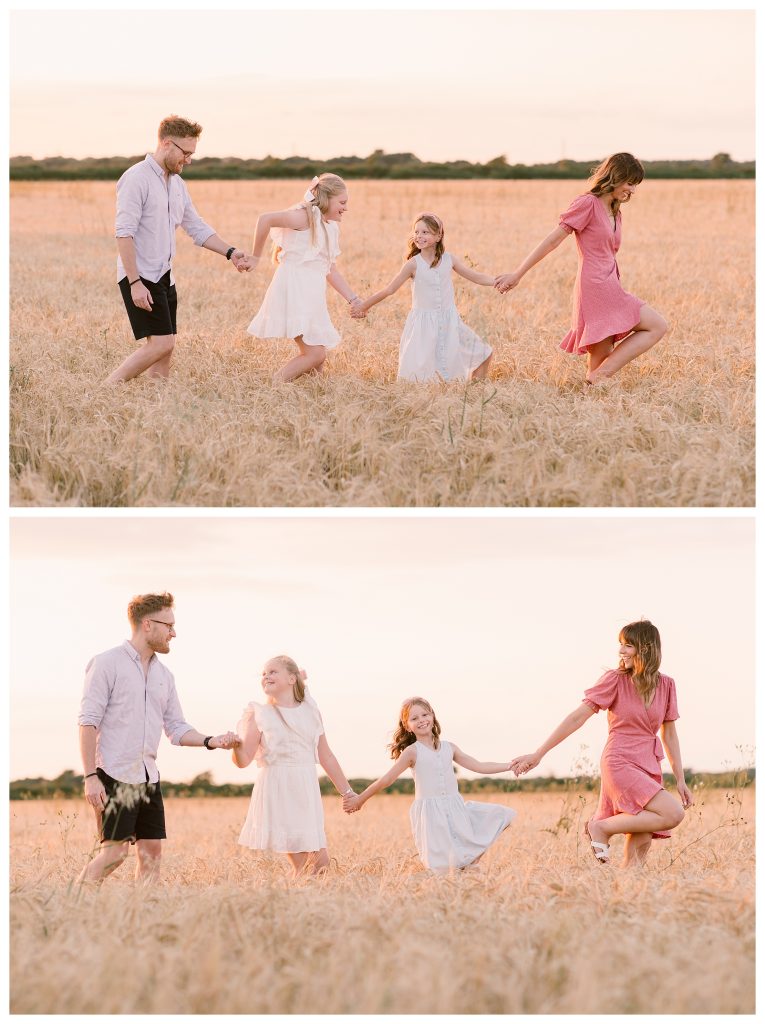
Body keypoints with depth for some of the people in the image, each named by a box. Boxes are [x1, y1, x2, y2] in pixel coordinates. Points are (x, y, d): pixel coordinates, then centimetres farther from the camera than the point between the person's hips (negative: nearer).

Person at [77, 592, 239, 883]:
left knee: (152, 851, 3)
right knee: (115, 851, -12)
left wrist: (211, 741, -1)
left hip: (148, 778, 7)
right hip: (114, 776, -7)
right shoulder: (107, 664, -6)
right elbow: (88, 722, -10)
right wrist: (90, 777, -17)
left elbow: (176, 728, 18)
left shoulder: (163, 675, 16)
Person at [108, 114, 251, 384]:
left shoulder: (177, 183, 14)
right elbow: (124, 233, -18)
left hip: (165, 276, 9)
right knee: (161, 343, -16)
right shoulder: (137, 178, -13)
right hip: (141, 278, -9)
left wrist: (230, 252, 6)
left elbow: (196, 227, 20)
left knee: (164, 348, 5)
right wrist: (135, 283, -23)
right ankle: (108, 387, -10)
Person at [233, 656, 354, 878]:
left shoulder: (310, 712, 12)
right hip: (277, 791, -4)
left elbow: (326, 757, 18)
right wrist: (236, 747, -28)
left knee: (320, 861, -3)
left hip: (306, 792, 4)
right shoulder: (259, 715, 2)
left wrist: (347, 791, 20)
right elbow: (244, 760, -6)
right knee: (301, 863, -10)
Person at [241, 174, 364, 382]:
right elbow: (265, 219, -21)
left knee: (316, 366, 11)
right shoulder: (307, 216, -10)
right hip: (294, 291, -9)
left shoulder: (331, 228, 18)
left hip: (311, 298, 9)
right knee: (315, 354, -17)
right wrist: (256, 257, -13)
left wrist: (353, 300, 19)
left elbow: (331, 271, 23)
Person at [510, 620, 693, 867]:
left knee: (641, 845, -4)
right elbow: (577, 717, -7)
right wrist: (538, 754, -10)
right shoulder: (615, 680, -5)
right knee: (673, 814, -22)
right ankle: (602, 827, -11)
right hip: (620, 764, -5)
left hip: (649, 769, 5)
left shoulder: (666, 685, 7)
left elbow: (669, 735, 15)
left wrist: (681, 780, 12)